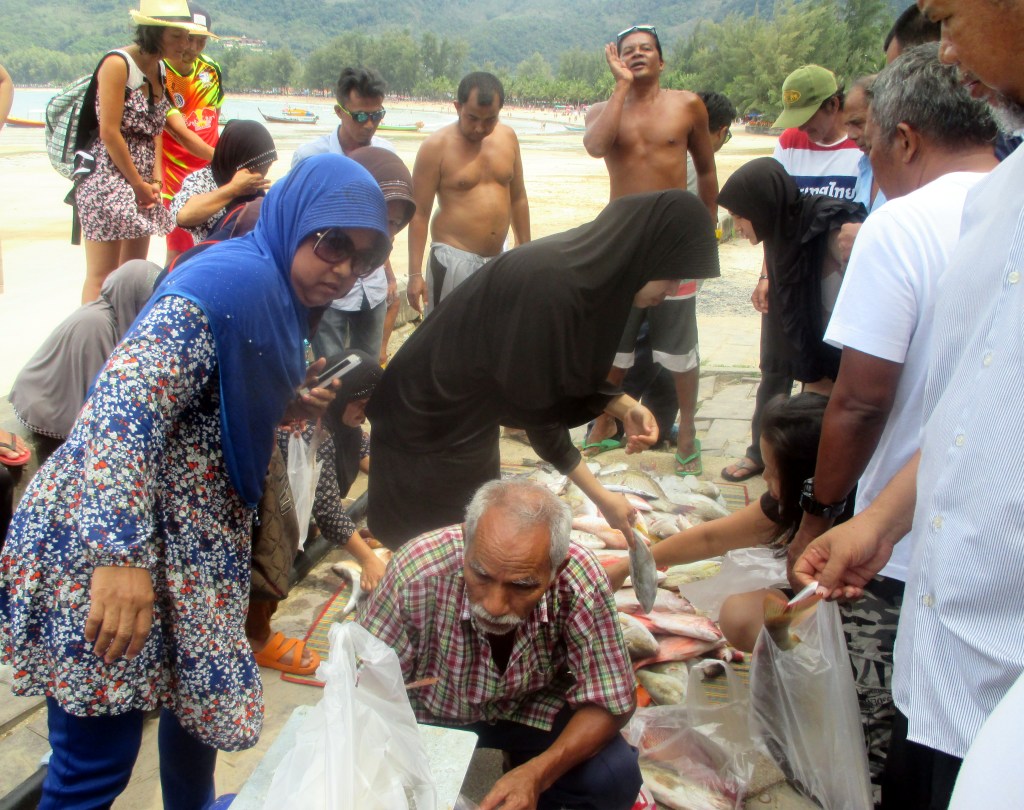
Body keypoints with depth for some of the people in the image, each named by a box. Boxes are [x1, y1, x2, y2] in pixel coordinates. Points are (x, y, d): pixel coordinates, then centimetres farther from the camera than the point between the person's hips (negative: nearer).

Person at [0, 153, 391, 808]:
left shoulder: (278, 294, 10)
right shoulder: (230, 281, -20)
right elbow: (123, 406, -31)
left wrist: (292, 403, 4)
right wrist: (121, 554, -38)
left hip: (193, 547, 10)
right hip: (98, 555, -9)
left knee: (200, 694, 25)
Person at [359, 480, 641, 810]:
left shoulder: (582, 584, -31)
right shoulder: (415, 573, -34)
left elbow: (610, 704, -20)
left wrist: (536, 774, -35)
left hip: (531, 707, 0)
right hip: (430, 711, 0)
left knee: (615, 779, -23)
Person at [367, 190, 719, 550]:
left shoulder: (590, 269, -5)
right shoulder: (549, 285, -31)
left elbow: (564, 376, 7)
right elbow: (536, 407, -25)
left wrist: (625, 406, -8)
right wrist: (600, 496, -17)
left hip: (472, 414, 8)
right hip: (431, 416, -8)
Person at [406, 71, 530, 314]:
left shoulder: (507, 137, 6)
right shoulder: (436, 147, -9)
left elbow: (518, 198, 15)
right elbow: (419, 213, -9)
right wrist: (415, 273, -12)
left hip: (499, 259, 5)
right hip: (453, 260, -5)